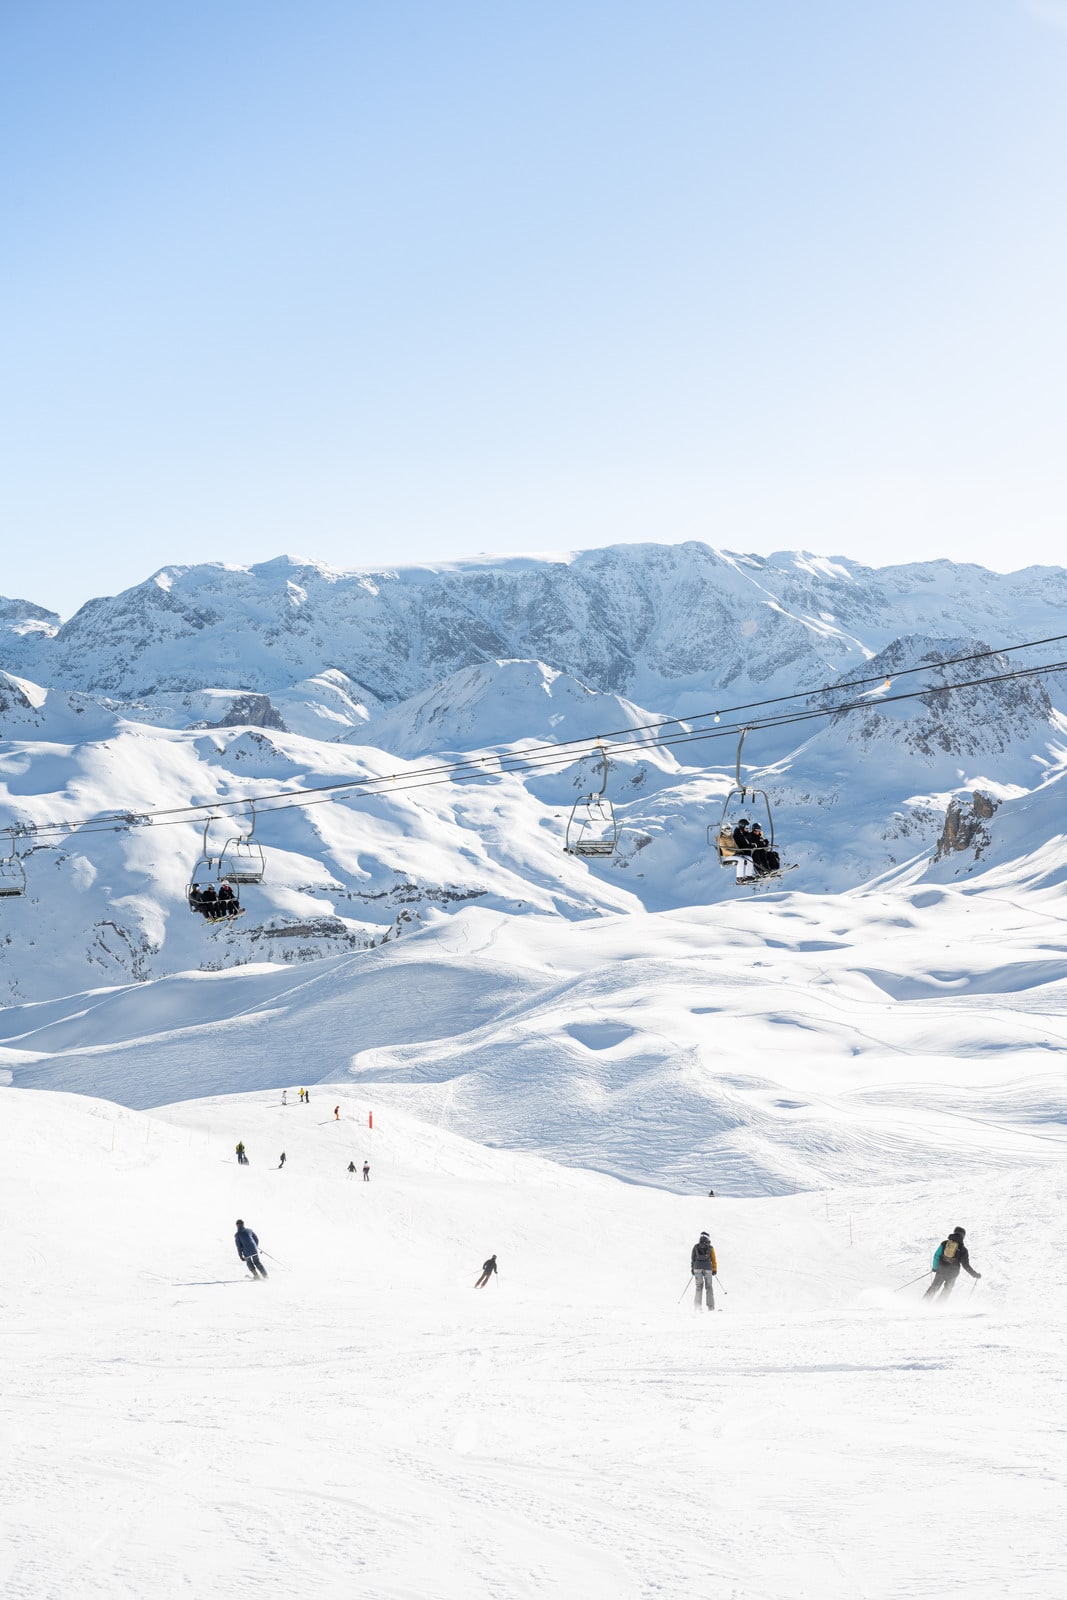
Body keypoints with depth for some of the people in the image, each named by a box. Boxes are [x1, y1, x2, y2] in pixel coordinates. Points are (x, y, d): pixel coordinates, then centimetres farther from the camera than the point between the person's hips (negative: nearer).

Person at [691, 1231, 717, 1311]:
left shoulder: (696, 1247, 9)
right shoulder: (710, 1248, 6)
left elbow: (692, 1259, 8)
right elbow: (713, 1260, 6)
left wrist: (692, 1269, 14)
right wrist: (715, 1270, 12)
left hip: (697, 1268, 1)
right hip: (708, 1268, -1)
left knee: (699, 1286, 6)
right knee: (709, 1287, 6)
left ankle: (697, 1305, -6)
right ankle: (710, 1306, 1)